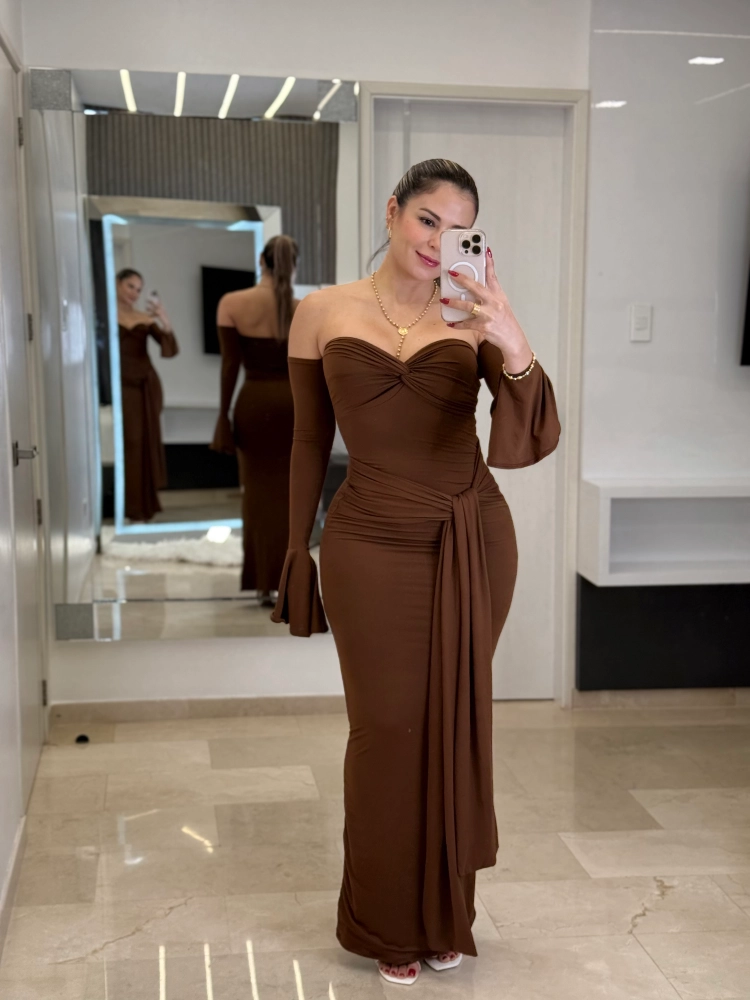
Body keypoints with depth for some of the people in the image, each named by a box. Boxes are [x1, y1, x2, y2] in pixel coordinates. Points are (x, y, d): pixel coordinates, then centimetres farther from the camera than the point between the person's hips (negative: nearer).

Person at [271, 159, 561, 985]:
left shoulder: (473, 321, -3)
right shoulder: (322, 313, 0)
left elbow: (527, 446, -16)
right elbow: (309, 443, 7)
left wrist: (515, 349, -33)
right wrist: (297, 552, 7)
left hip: (473, 540, 1)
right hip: (373, 544, -1)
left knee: (456, 722, 11)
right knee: (386, 728, 6)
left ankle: (446, 914, 31)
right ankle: (386, 925, 26)